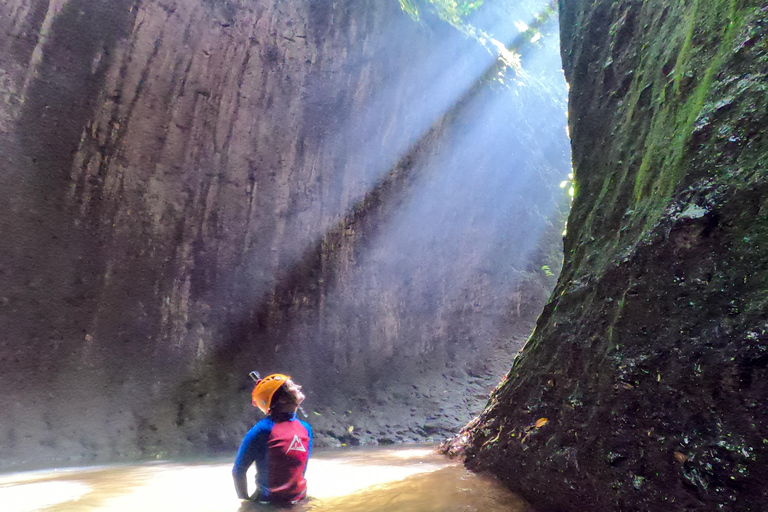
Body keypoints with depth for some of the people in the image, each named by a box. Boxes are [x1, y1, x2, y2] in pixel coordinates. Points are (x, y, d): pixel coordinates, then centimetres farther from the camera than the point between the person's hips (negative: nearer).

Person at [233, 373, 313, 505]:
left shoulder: (305, 428, -1)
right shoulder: (264, 429, -19)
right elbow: (238, 471, -13)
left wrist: (300, 494, 14)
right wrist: (245, 499, -5)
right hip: (269, 503, -5)